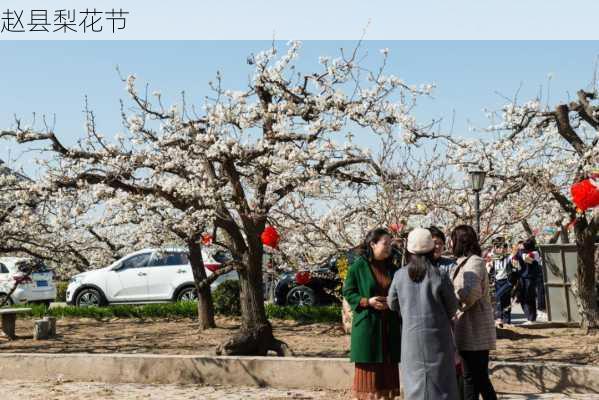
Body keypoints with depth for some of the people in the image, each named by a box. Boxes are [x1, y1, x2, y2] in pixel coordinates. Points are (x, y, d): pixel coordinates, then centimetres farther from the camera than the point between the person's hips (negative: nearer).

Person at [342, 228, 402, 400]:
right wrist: (367, 302, -17)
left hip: (389, 326, 5)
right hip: (367, 325, -4)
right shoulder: (358, 266, -5)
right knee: (369, 368, -1)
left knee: (388, 369, 4)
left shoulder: (391, 268, 9)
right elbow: (348, 292, -3)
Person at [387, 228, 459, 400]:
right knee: (440, 385, 7)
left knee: (414, 380, 12)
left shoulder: (400, 275, -6)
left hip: (411, 336, 2)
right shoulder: (440, 276, -14)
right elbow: (452, 307, -3)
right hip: (436, 336, -2)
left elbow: (392, 304, 6)